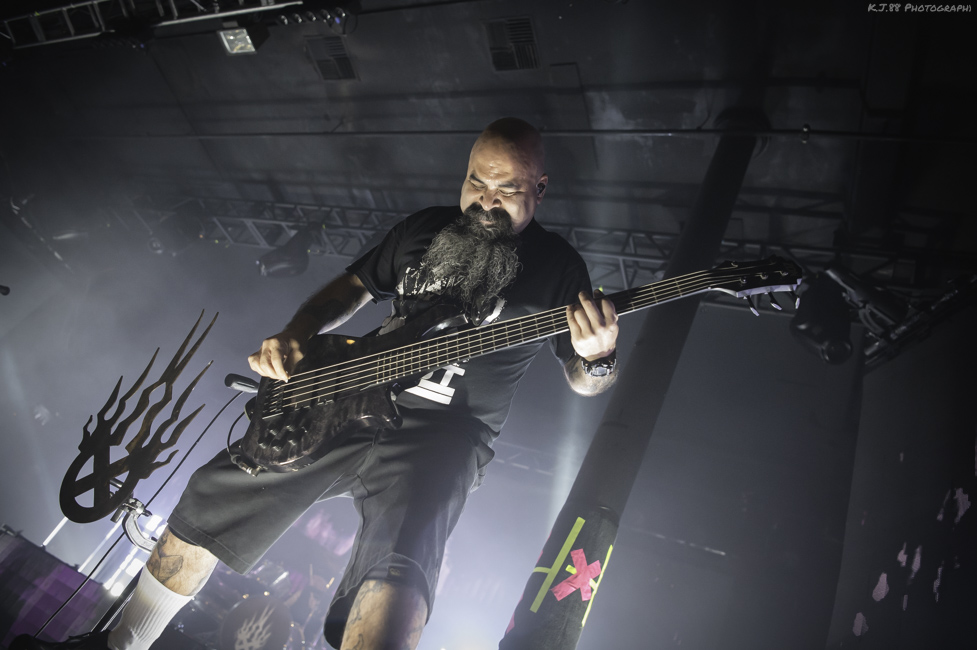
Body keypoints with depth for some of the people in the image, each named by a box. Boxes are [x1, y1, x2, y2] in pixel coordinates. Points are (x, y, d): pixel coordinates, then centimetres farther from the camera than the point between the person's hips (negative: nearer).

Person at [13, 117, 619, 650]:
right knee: (213, 493, 6)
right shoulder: (424, 228, 11)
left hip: (444, 431, -4)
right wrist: (291, 337, 1)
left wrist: (598, 357, -24)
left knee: (397, 567, -35)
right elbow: (352, 287, 20)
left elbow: (584, 381, 0)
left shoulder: (557, 264, -1)